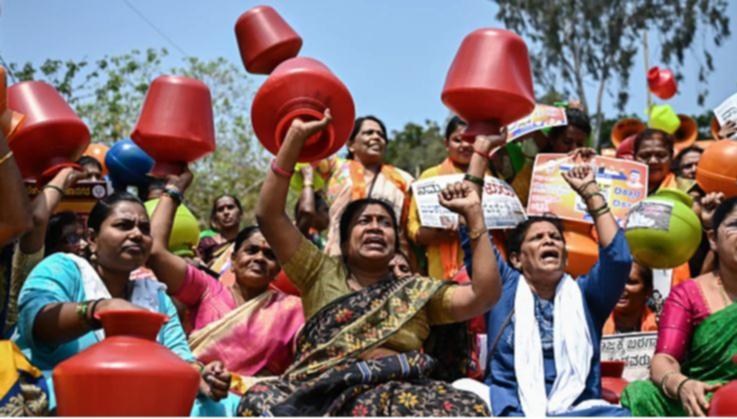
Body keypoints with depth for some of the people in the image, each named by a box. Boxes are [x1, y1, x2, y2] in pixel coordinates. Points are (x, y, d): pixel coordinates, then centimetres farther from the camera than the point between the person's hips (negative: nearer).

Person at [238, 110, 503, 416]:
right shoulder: (320, 274, 22)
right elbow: (268, 215, 15)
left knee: (467, 410, -33)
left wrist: (473, 214, 7)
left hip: (398, 392, 0)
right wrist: (296, 136, 10)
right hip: (324, 390, 0)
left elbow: (485, 294, 8)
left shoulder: (418, 292, 22)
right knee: (261, 402, -35)